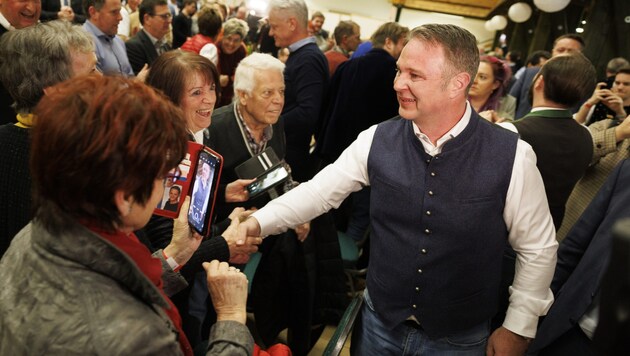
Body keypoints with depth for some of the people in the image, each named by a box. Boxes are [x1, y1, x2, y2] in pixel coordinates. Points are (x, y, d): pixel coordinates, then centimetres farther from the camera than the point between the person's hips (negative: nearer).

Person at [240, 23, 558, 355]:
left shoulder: (511, 156, -17)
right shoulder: (377, 140, -10)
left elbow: (538, 248, -7)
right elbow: (319, 190, -3)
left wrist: (518, 328, -3)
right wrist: (257, 223, -14)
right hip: (378, 320, 3)